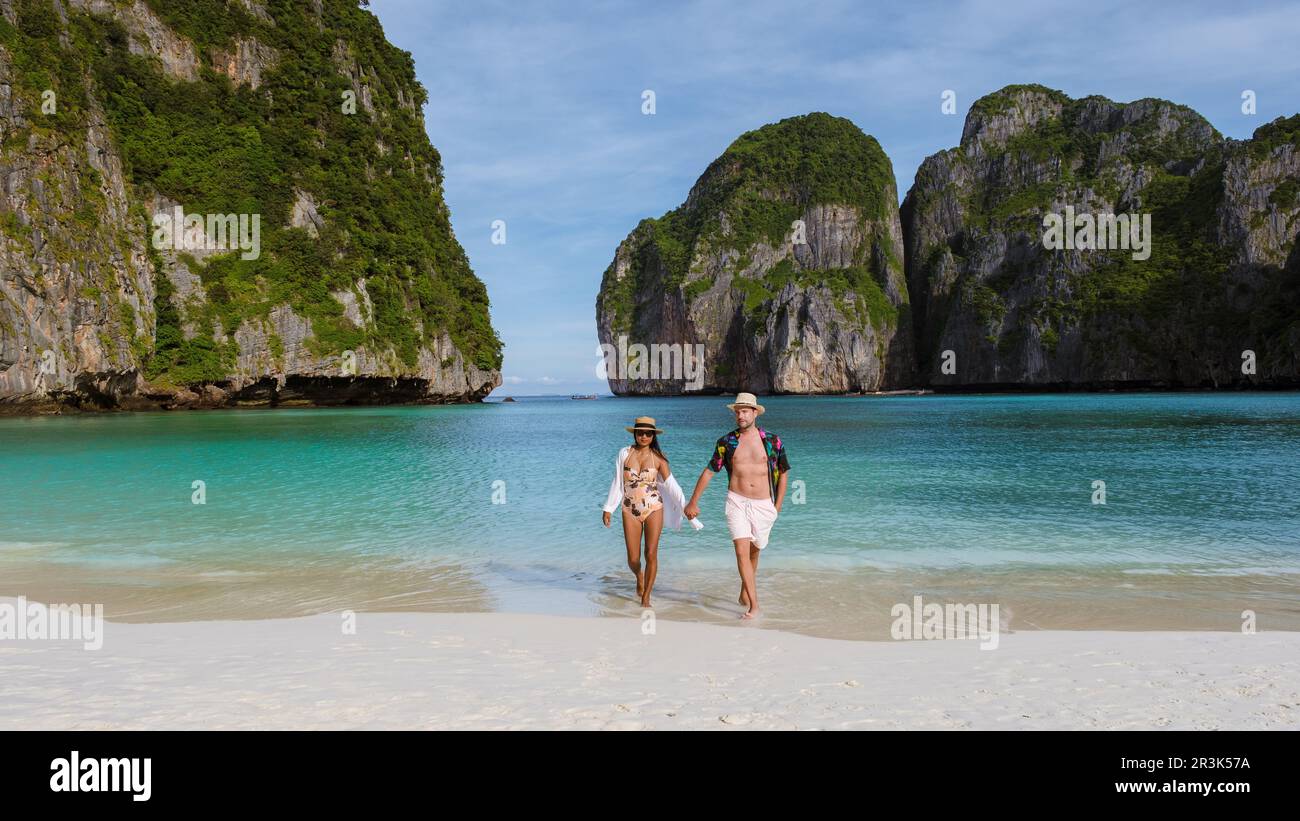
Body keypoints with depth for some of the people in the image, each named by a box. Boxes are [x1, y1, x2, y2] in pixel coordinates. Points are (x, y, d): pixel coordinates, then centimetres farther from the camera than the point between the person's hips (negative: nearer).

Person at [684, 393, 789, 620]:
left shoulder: (772, 440, -1)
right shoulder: (726, 442, 0)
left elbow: (783, 473, 9)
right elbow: (708, 472, 8)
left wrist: (778, 506, 5)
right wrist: (693, 502, 9)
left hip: (763, 505, 1)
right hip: (737, 501, -1)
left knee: (753, 551, 15)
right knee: (742, 552, -13)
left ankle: (745, 592, 39)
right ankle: (754, 606, -13)